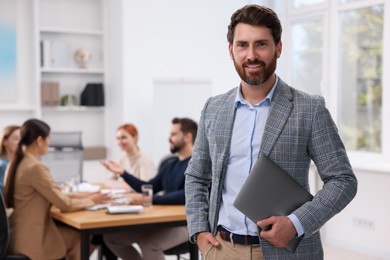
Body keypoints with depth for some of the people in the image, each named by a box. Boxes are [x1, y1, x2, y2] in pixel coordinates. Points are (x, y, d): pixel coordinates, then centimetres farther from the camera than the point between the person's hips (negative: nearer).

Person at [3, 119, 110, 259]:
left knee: (76, 232, 16)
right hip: (30, 240, -9)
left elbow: (52, 195, 15)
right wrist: (91, 200, 1)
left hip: (19, 234, 9)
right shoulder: (35, 168, -21)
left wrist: (82, 195, 11)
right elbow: (65, 205, -17)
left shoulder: (18, 163, 8)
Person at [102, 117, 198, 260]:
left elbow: (185, 196, -25)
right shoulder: (170, 164, 18)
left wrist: (150, 200, -29)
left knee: (148, 243, -35)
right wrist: (123, 173, 11)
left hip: (185, 223, -8)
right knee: (111, 236, -1)